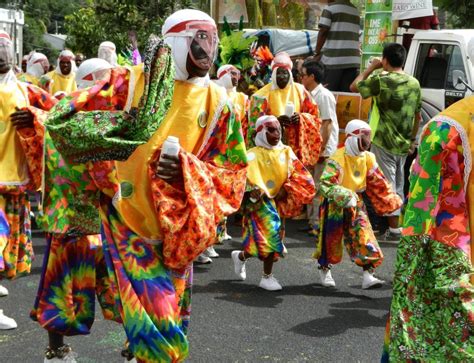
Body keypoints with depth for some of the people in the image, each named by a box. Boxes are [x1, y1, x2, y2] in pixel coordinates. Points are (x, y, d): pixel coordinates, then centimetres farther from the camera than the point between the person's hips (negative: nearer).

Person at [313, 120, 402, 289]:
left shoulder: (368, 158, -1)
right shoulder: (338, 159, -22)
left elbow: (378, 183, 11)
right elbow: (324, 184, -30)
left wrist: (391, 200, 11)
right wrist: (345, 197, -39)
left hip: (356, 204, 5)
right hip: (334, 206, -5)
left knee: (365, 239, -8)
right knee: (330, 240, 10)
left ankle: (368, 276, -6)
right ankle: (324, 271, 34)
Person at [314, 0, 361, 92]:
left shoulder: (330, 8, -1)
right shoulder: (355, 11, 17)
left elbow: (323, 32, -7)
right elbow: (356, 34, 16)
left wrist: (317, 53, -1)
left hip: (333, 58, -5)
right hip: (353, 59, 5)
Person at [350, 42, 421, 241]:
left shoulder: (381, 80, -15)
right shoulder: (414, 83, 5)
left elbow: (354, 86, -3)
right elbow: (418, 115, 11)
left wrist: (371, 67, 2)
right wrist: (413, 139, 20)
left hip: (384, 143, -6)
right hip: (403, 145, 6)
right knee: (398, 186, 16)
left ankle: (394, 230, 0)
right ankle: (394, 224, 25)